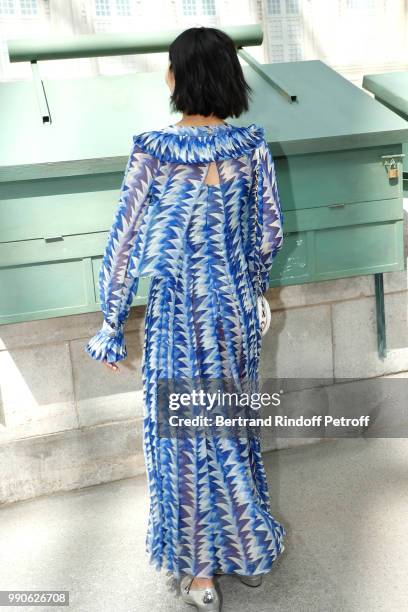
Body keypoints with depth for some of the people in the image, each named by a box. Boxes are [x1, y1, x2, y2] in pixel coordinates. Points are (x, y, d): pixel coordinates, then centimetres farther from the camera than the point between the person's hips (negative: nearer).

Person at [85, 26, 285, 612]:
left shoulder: (152, 152, -17)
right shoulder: (253, 145, -6)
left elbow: (125, 245, -13)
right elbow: (270, 234, 1)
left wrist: (111, 327, -2)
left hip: (177, 318, -3)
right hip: (236, 312, 4)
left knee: (182, 438, 14)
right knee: (233, 429, 22)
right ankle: (250, 550, 41)